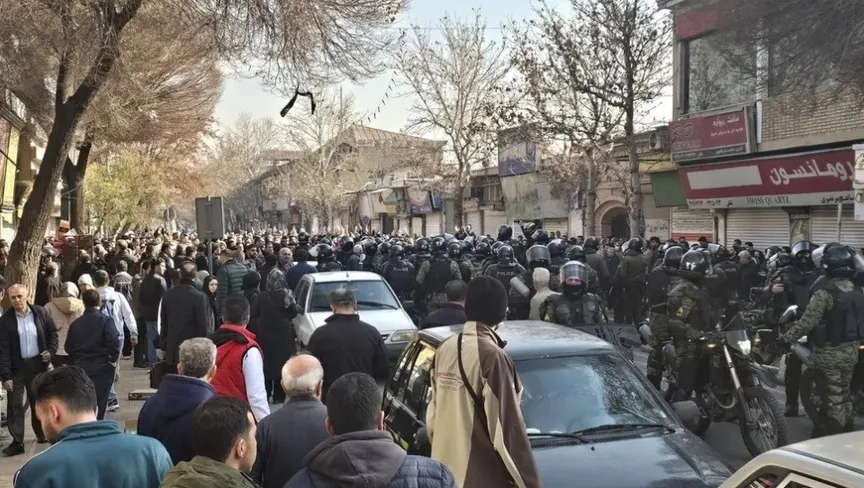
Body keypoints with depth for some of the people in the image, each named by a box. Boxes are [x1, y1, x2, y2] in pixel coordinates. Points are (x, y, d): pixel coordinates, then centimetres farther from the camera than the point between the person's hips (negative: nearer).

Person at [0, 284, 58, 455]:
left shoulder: (40, 312, -4)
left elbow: (52, 332, 9)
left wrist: (51, 351, -8)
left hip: (38, 364, 2)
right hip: (16, 367, -2)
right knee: (15, 405, -2)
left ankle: (42, 434, 32)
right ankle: (17, 442, 4)